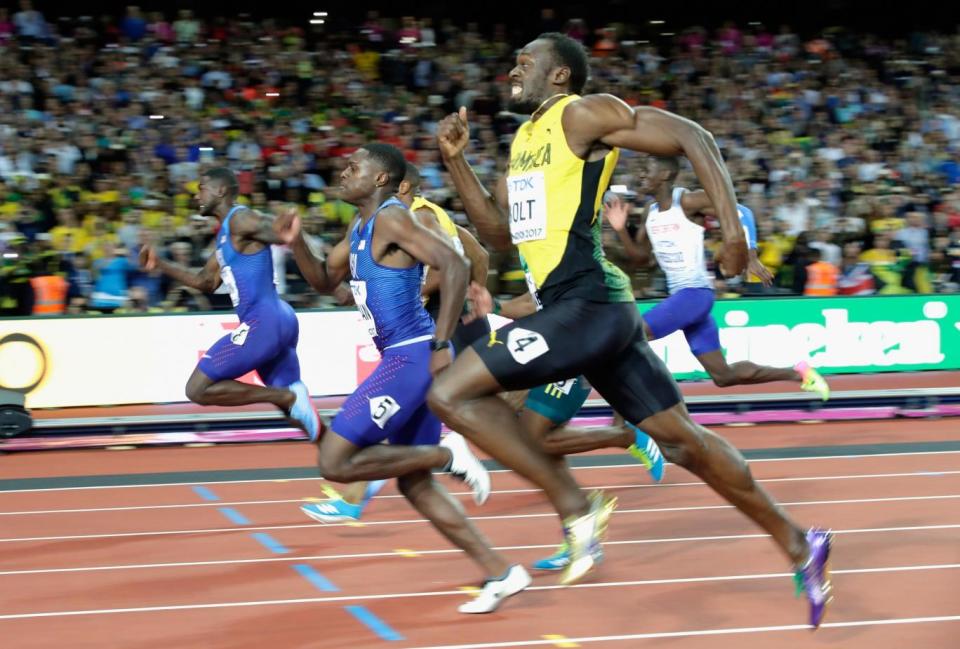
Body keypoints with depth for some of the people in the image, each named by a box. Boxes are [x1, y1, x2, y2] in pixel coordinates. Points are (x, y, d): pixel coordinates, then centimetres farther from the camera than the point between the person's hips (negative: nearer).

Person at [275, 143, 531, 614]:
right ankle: (500, 573, 12)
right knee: (414, 484, 13)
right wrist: (296, 243, 8)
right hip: (402, 359, 10)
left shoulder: (391, 218, -13)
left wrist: (442, 345, -25)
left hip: (412, 357, -10)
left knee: (334, 462, -10)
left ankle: (446, 455, -4)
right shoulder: (360, 226, 17)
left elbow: (454, 266, -23)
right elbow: (325, 280, 27)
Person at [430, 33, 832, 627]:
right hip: (580, 309, 9)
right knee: (681, 439, 12)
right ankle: (799, 545, 19)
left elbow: (692, 137, -11)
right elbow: (498, 231, 25)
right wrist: (456, 160, 16)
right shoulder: (524, 140, 20)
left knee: (451, 393, -13)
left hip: (587, 305, -9)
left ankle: (576, 509, -10)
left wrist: (732, 226, -18)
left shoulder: (581, 115, -6)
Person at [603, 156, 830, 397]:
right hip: (679, 295, 9)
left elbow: (741, 212, -10)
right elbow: (640, 256, 19)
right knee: (724, 375, 11)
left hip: (695, 293, -9)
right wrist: (621, 229, 2)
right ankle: (798, 373, 23)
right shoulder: (650, 212, 12)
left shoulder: (687, 201, -11)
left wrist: (751, 257, -18)